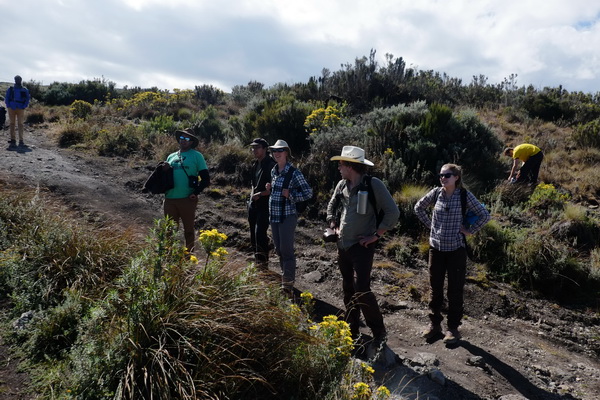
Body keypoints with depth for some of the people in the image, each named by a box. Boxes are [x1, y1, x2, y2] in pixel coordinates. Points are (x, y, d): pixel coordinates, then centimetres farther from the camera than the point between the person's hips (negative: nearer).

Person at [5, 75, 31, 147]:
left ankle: (21, 140, -7)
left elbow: (27, 99, 7)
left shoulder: (25, 90, 7)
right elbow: (6, 98, 10)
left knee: (20, 124, -7)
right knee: (12, 124, 2)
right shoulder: (10, 89, 9)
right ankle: (13, 140, 6)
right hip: (11, 109, 1)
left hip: (20, 109, -1)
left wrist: (24, 107, -6)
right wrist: (8, 106, -3)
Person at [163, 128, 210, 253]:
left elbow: (205, 179, -4)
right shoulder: (171, 156, 14)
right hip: (169, 199, 5)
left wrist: (196, 192, -14)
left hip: (187, 199, -4)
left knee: (188, 229, 6)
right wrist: (164, 170, -2)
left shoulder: (196, 156, 0)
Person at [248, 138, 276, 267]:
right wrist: (252, 194, 10)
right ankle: (257, 259, 27)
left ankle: (263, 261, 0)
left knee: (259, 232, -13)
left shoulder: (271, 165, -13)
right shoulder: (255, 164, 14)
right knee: (253, 233, 14)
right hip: (254, 204, 9)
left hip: (265, 205, -9)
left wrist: (260, 194, -19)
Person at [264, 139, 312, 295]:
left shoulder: (293, 172, -13)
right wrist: (269, 189, 4)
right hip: (273, 216, 7)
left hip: (287, 216, -7)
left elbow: (308, 192, -11)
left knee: (287, 250, -3)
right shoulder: (273, 171, 8)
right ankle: (284, 277, 31)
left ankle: (288, 284, 6)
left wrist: (290, 195, -20)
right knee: (279, 249, 15)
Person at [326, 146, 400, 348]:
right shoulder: (342, 185, 6)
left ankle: (379, 332, 8)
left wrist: (376, 235, -14)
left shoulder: (373, 185, -13)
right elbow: (331, 207, 22)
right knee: (348, 289, 14)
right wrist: (334, 227, 10)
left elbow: (393, 212, -14)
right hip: (342, 246, 7)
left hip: (362, 246, -7)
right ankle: (352, 330, 28)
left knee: (362, 290, -11)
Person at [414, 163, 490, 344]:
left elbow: (485, 215, -5)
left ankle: (453, 328, 21)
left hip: (456, 249, -3)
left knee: (455, 290, 7)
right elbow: (418, 207, 13)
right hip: (436, 247, 3)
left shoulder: (465, 196, -9)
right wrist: (430, 224, 6)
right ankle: (434, 324, 27)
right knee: (435, 288, 12)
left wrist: (470, 230, -7)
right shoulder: (436, 193, -2)